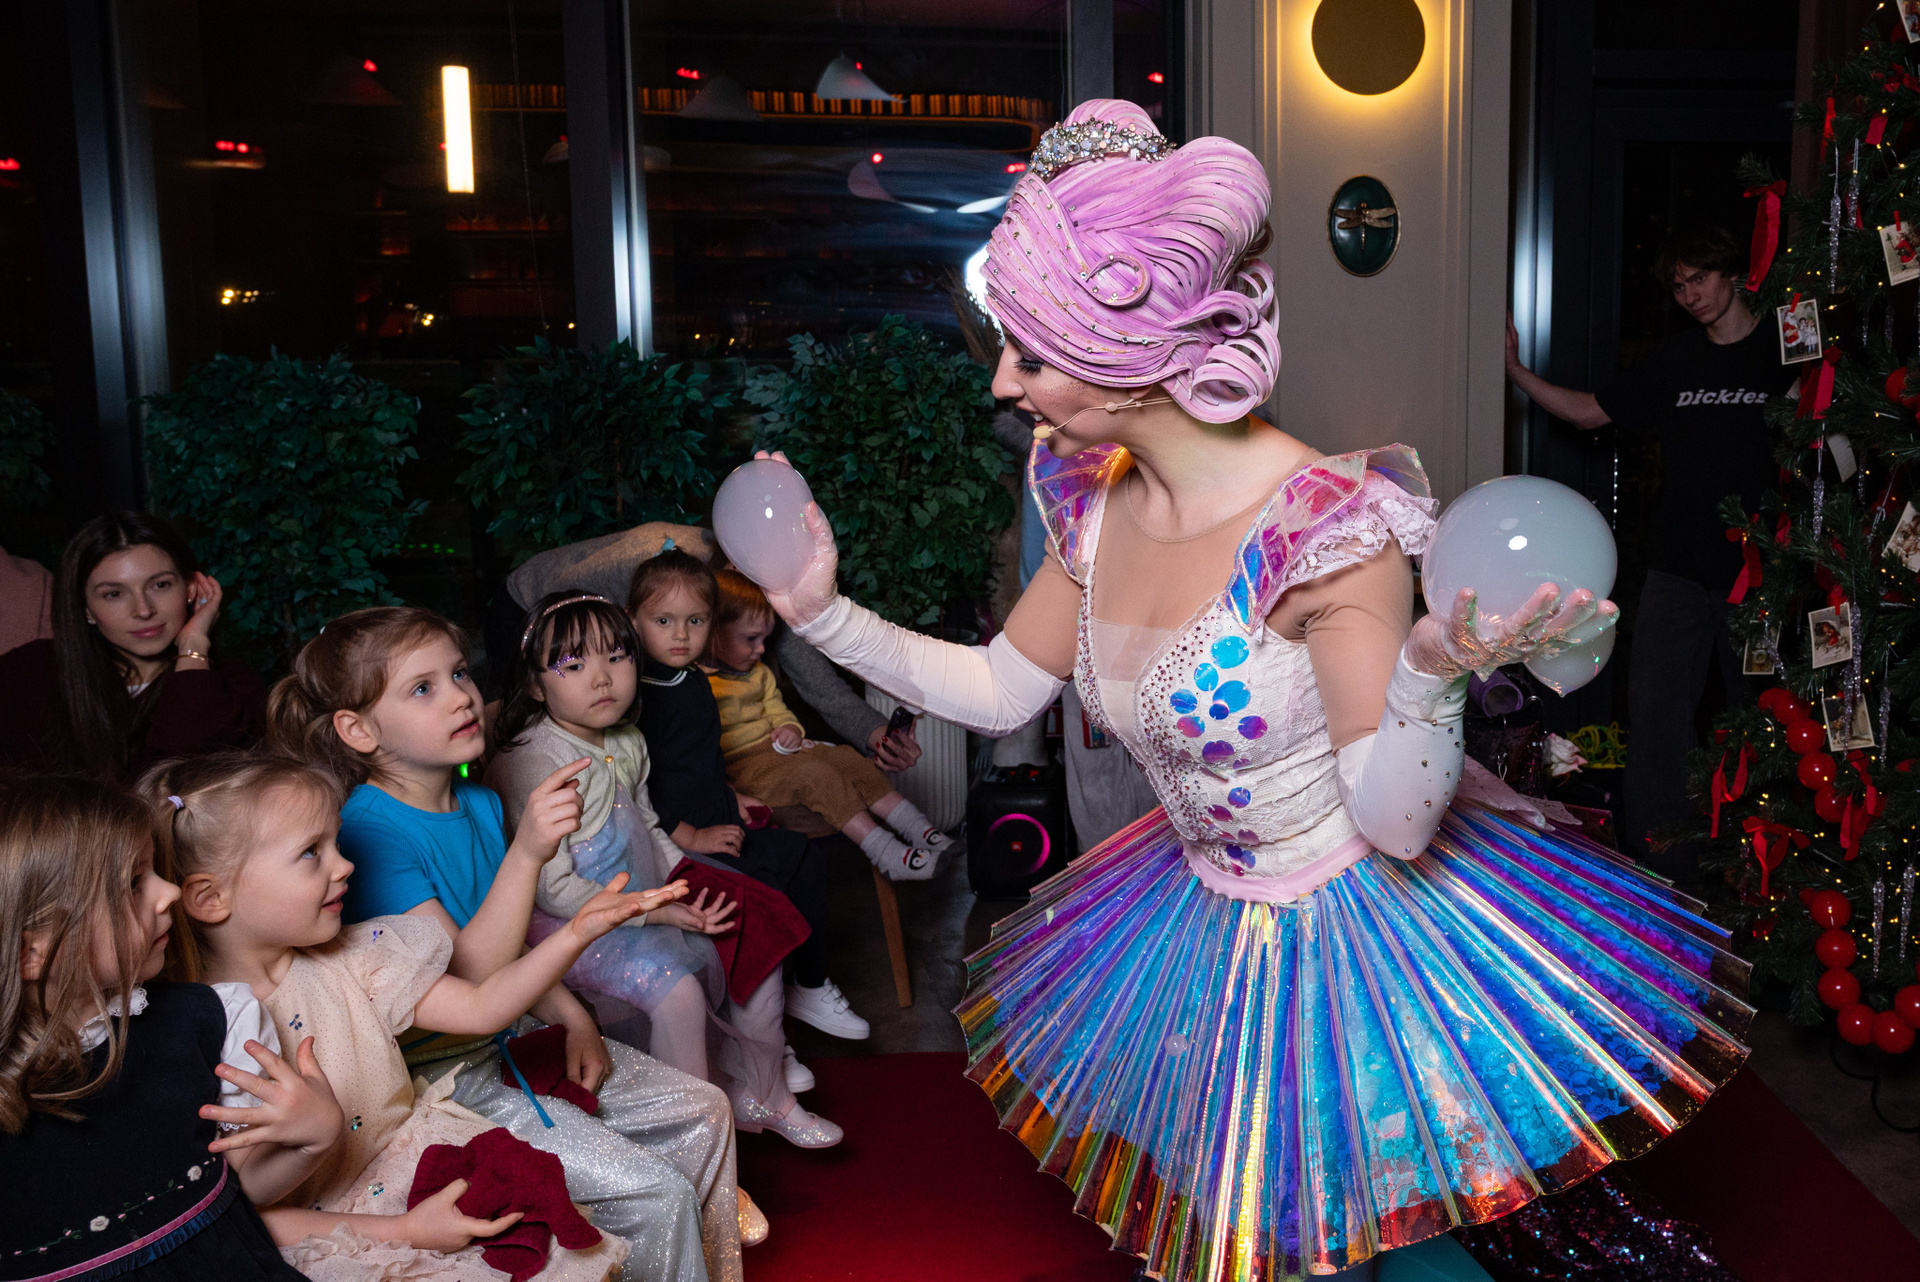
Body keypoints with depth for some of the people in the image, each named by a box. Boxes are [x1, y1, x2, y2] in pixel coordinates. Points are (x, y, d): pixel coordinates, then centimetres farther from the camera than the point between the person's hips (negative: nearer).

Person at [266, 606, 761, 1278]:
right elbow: (468, 979, -29)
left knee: (702, 1111, 11)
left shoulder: (478, 805, 4)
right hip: (442, 1076, -8)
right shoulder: (371, 832, -22)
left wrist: (572, 1017, 3)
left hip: (512, 1034, 9)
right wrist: (526, 851, -37)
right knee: (656, 1195, -15)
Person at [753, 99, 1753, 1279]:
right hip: (1208, 919, 7)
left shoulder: (1323, 527, -28)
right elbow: (998, 692, 6)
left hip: (1357, 912, -6)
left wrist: (1432, 673, -43)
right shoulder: (1099, 505, -8)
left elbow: (1398, 824, -25)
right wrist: (825, 613, 0)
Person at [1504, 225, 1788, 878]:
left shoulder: (1787, 354, 1)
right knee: (1655, 711, 0)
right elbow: (1589, 411, 15)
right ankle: (1660, 872, 10)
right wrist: (1515, 369, 6)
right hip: (1678, 567, 4)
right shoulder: (1673, 360, 12)